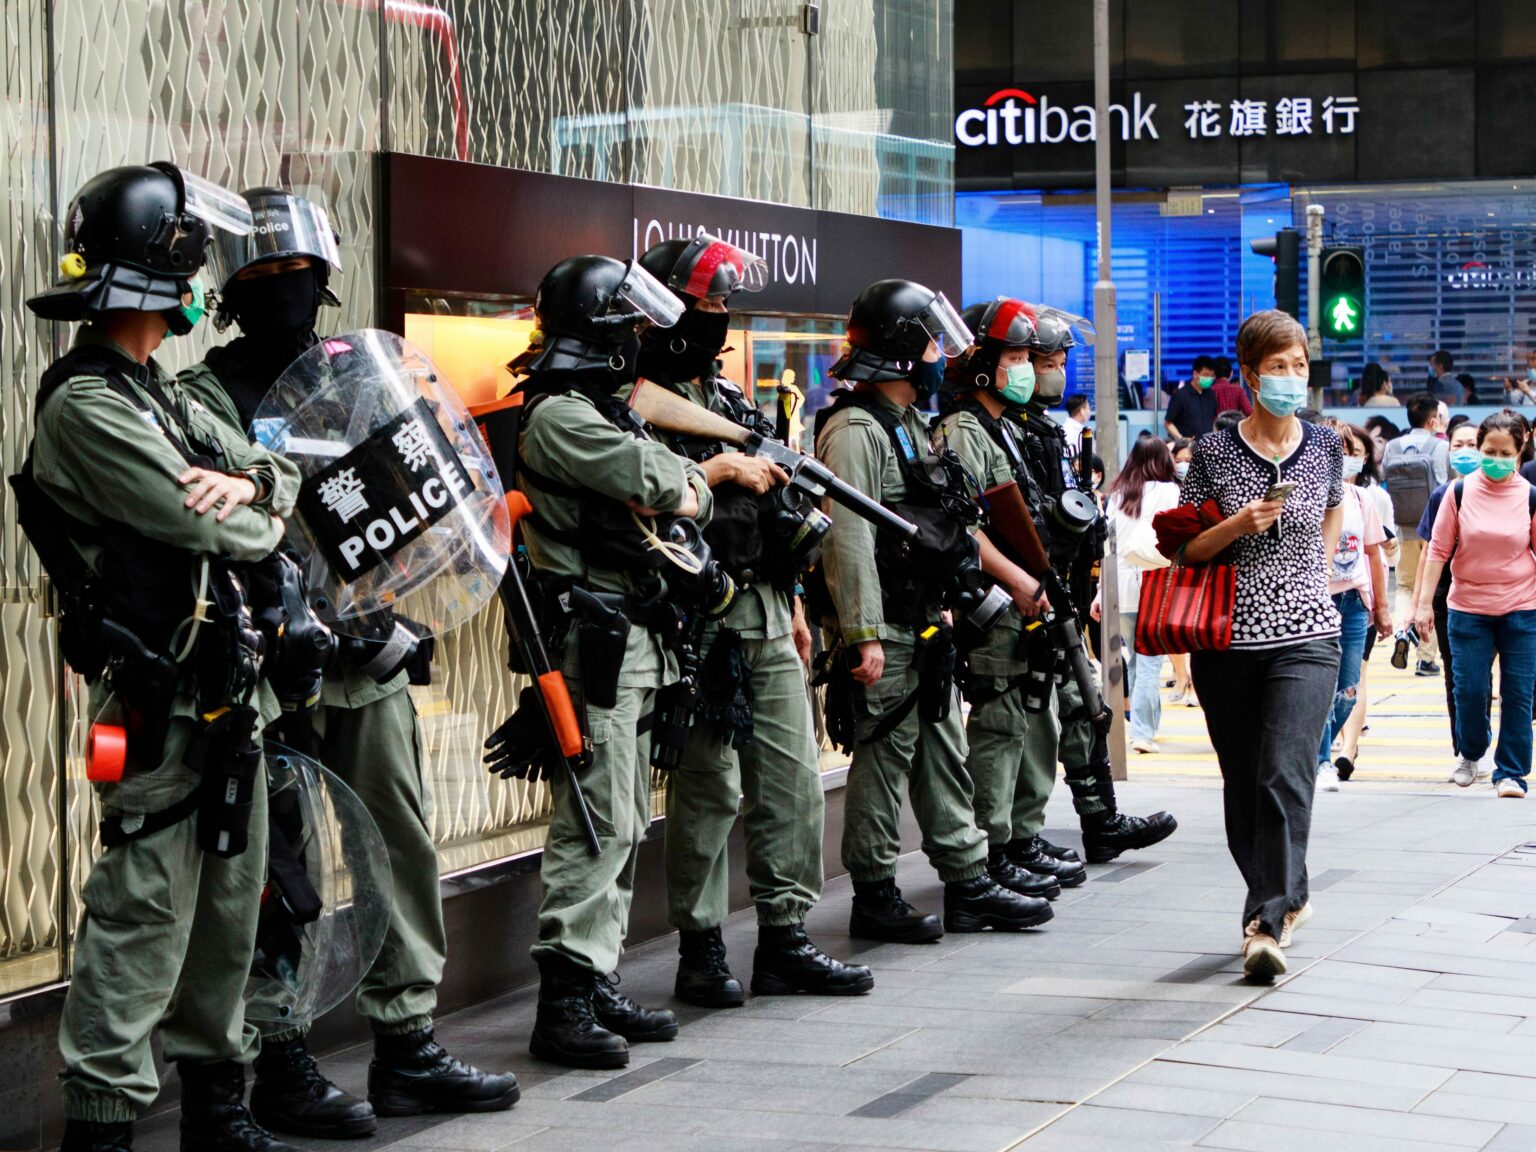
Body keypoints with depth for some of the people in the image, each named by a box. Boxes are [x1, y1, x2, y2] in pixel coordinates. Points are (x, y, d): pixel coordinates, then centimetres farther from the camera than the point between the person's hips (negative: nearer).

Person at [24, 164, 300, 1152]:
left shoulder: (164, 394, 16)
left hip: (229, 689, 9)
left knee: (230, 905, 15)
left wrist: (247, 482, -5)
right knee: (145, 914, -7)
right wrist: (258, 524, 2)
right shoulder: (85, 405, -14)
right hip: (160, 697, -9)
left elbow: (279, 473, 18)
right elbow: (211, 532, -20)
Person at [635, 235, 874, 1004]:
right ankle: (701, 950, 5)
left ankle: (785, 940, 13)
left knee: (794, 777, 6)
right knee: (709, 788, -4)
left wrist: (793, 608, 20)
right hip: (700, 618, -8)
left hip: (766, 614, 8)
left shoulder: (731, 399, 20)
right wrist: (722, 467, -15)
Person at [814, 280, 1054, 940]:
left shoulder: (912, 425, 18)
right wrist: (863, 634, -26)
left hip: (924, 624, 10)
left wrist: (940, 608, 23)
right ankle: (875, 898, 5)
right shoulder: (855, 431, -15)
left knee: (943, 753, 12)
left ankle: (968, 884, 18)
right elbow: (847, 538, -22)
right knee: (885, 756, -3)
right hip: (883, 630, -10)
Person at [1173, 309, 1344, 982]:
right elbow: (1187, 552, 2)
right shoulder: (1213, 454, 0)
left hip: (1306, 639, -1)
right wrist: (1237, 526, -14)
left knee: (1285, 777, -15)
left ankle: (1268, 923, -15)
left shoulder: (1325, 447, 6)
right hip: (1227, 642, 1)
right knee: (1243, 786, 7)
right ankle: (1283, 900, 25)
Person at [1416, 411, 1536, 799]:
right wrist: (1424, 602, -1)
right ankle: (1471, 754, 29)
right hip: (1468, 607, 0)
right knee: (1469, 690, 2)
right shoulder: (1459, 492, -2)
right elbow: (1439, 549, 2)